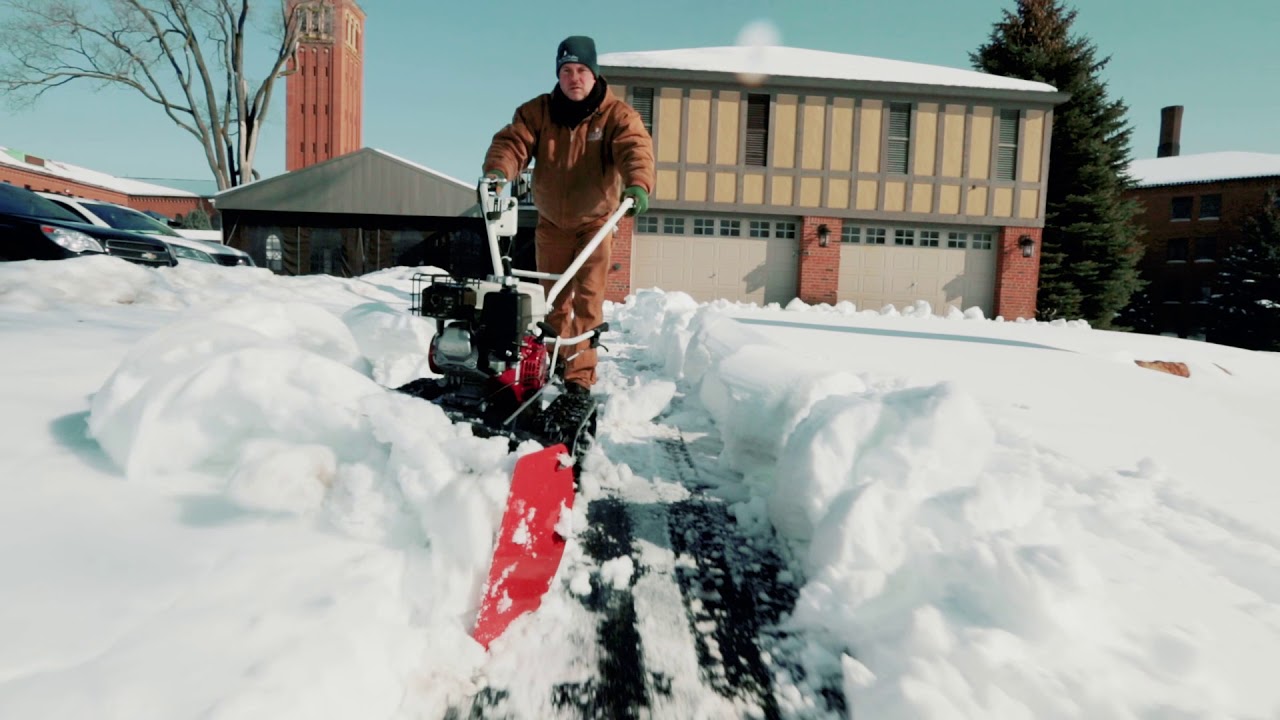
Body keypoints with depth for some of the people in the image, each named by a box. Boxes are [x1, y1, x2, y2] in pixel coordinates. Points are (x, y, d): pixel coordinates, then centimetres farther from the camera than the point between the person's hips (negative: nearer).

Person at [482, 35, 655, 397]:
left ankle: (580, 374, -1)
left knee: (588, 298, -6)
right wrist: (497, 172, -43)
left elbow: (635, 148, -31)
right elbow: (512, 141, -20)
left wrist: (638, 184, -53)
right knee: (553, 298, 11)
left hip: (595, 220, -2)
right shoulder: (536, 111, -7)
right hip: (551, 221, 3)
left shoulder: (617, 114, -14)